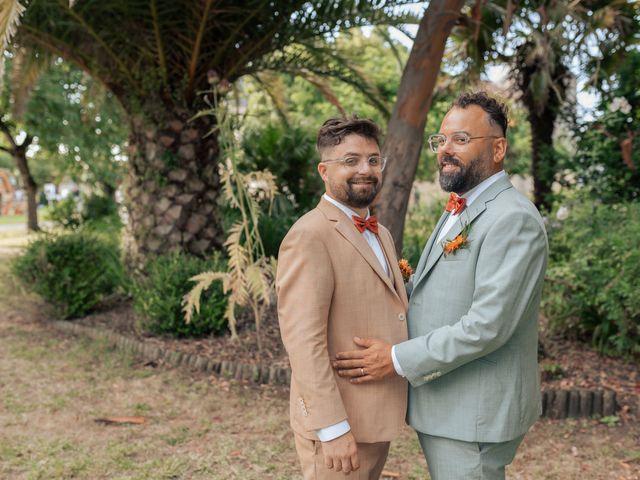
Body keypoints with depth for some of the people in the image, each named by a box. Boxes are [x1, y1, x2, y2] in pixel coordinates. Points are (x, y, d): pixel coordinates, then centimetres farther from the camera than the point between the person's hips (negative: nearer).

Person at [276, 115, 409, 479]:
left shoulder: (381, 234, 13)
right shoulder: (310, 236, -16)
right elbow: (303, 339, -22)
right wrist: (332, 428, -24)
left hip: (377, 417, 8)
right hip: (338, 422, -8)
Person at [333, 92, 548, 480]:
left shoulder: (513, 219, -19)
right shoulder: (459, 212, 13)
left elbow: (488, 324, -25)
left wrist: (400, 360, -21)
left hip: (474, 414, -9)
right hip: (443, 403, 9)